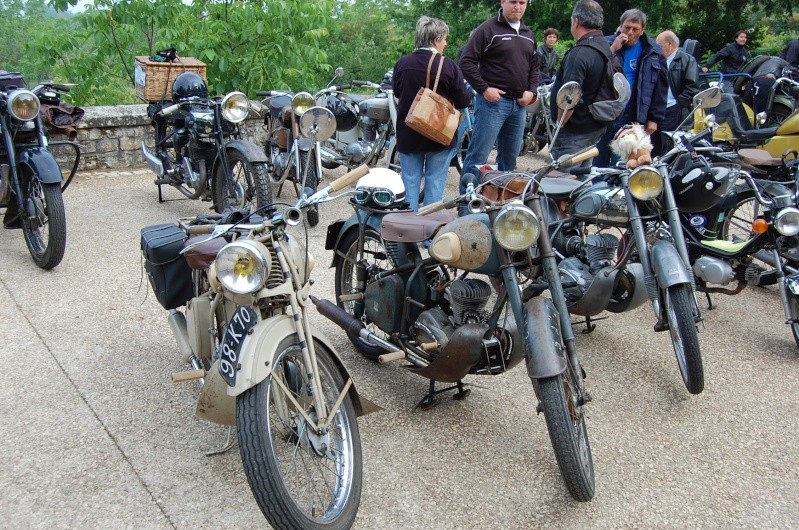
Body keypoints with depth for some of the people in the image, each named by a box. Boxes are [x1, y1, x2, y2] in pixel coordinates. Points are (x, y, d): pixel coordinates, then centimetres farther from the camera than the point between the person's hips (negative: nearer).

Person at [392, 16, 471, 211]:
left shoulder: (402, 63, -7)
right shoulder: (449, 66, -15)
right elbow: (463, 101, -9)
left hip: (408, 134, 2)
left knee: (410, 182, 12)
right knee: (435, 182, 8)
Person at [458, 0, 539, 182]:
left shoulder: (529, 35, 17)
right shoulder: (488, 29, -5)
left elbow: (535, 67, 23)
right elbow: (467, 61, -9)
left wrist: (531, 91, 5)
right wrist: (484, 89, -15)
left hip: (520, 104, 7)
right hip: (492, 101, -7)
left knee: (510, 157, 13)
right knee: (478, 156, -7)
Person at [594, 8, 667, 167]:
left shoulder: (653, 52, 1)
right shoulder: (606, 44, 0)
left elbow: (660, 87, 3)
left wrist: (654, 118, -1)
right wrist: (612, 51, -19)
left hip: (630, 116, 0)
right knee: (598, 161, 6)